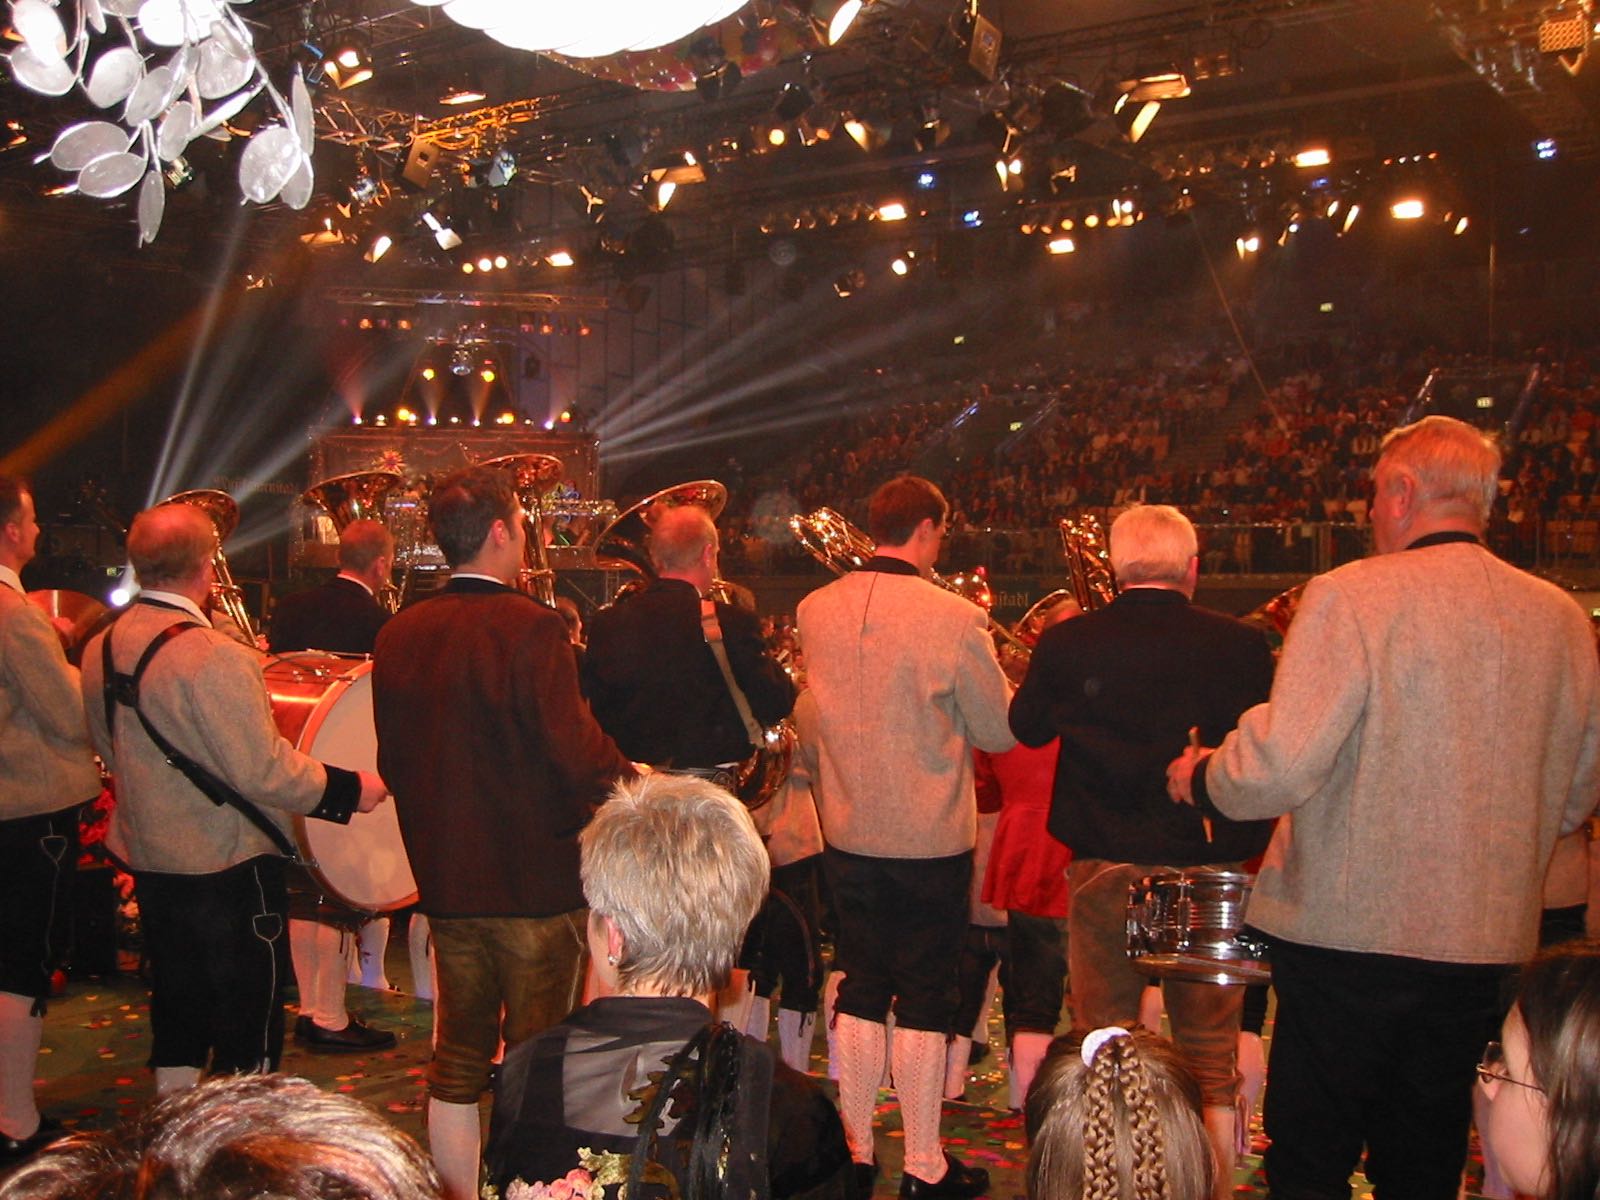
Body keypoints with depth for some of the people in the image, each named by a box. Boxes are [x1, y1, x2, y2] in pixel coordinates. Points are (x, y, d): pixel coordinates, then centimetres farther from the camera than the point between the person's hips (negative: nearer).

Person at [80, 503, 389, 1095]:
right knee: (248, 1022, 5)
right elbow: (264, 773, -23)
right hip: (227, 865, -8)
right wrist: (349, 787, -12)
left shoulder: (100, 650, 2)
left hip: (148, 860, 8)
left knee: (177, 1004, 20)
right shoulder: (215, 656, -23)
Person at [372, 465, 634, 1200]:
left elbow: (392, 761, 9)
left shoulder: (398, 635, 2)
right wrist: (638, 783, -3)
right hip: (537, 883, -6)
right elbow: (579, 755, -21)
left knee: (457, 1063, 16)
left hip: (444, 883, 6)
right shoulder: (530, 628, -17)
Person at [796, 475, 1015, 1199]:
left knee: (859, 990, 15)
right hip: (930, 840, -4)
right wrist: (986, 672, 9)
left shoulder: (815, 610, -2)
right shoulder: (955, 620, -18)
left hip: (848, 834, 5)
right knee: (924, 1001, 6)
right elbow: (999, 733, -9)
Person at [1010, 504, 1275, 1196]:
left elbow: (1026, 728, 9)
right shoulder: (1239, 646, -11)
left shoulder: (1065, 645, -8)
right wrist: (1245, 849, 10)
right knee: (1211, 1060, 12)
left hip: (1102, 872, 1)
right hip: (1207, 873, -1)